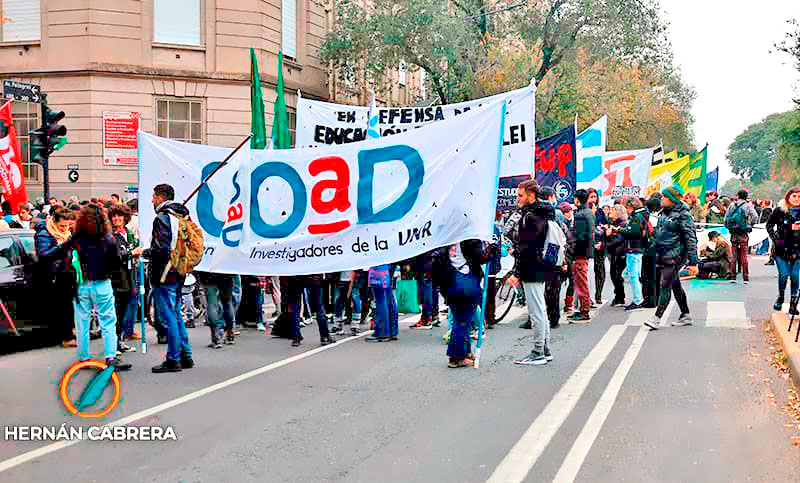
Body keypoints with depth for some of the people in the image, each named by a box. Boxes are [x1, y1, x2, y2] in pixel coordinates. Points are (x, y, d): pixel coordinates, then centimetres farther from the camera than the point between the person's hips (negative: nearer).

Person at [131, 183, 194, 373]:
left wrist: (144, 252, -6)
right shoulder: (181, 215, 12)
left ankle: (173, 360, 0)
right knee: (176, 315, 15)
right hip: (179, 273, 9)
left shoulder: (162, 217, -14)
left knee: (168, 317, -4)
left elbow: (161, 249, -21)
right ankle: (185, 357, 18)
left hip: (165, 274, -9)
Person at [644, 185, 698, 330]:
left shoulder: (683, 215, -12)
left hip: (674, 256, -9)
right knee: (676, 286, 14)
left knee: (665, 285, -10)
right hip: (662, 255, 9)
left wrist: (693, 262, -17)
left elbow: (691, 239, -14)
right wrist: (657, 255, 23)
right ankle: (686, 316, 24)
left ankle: (657, 318, -10)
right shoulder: (664, 213, 12)